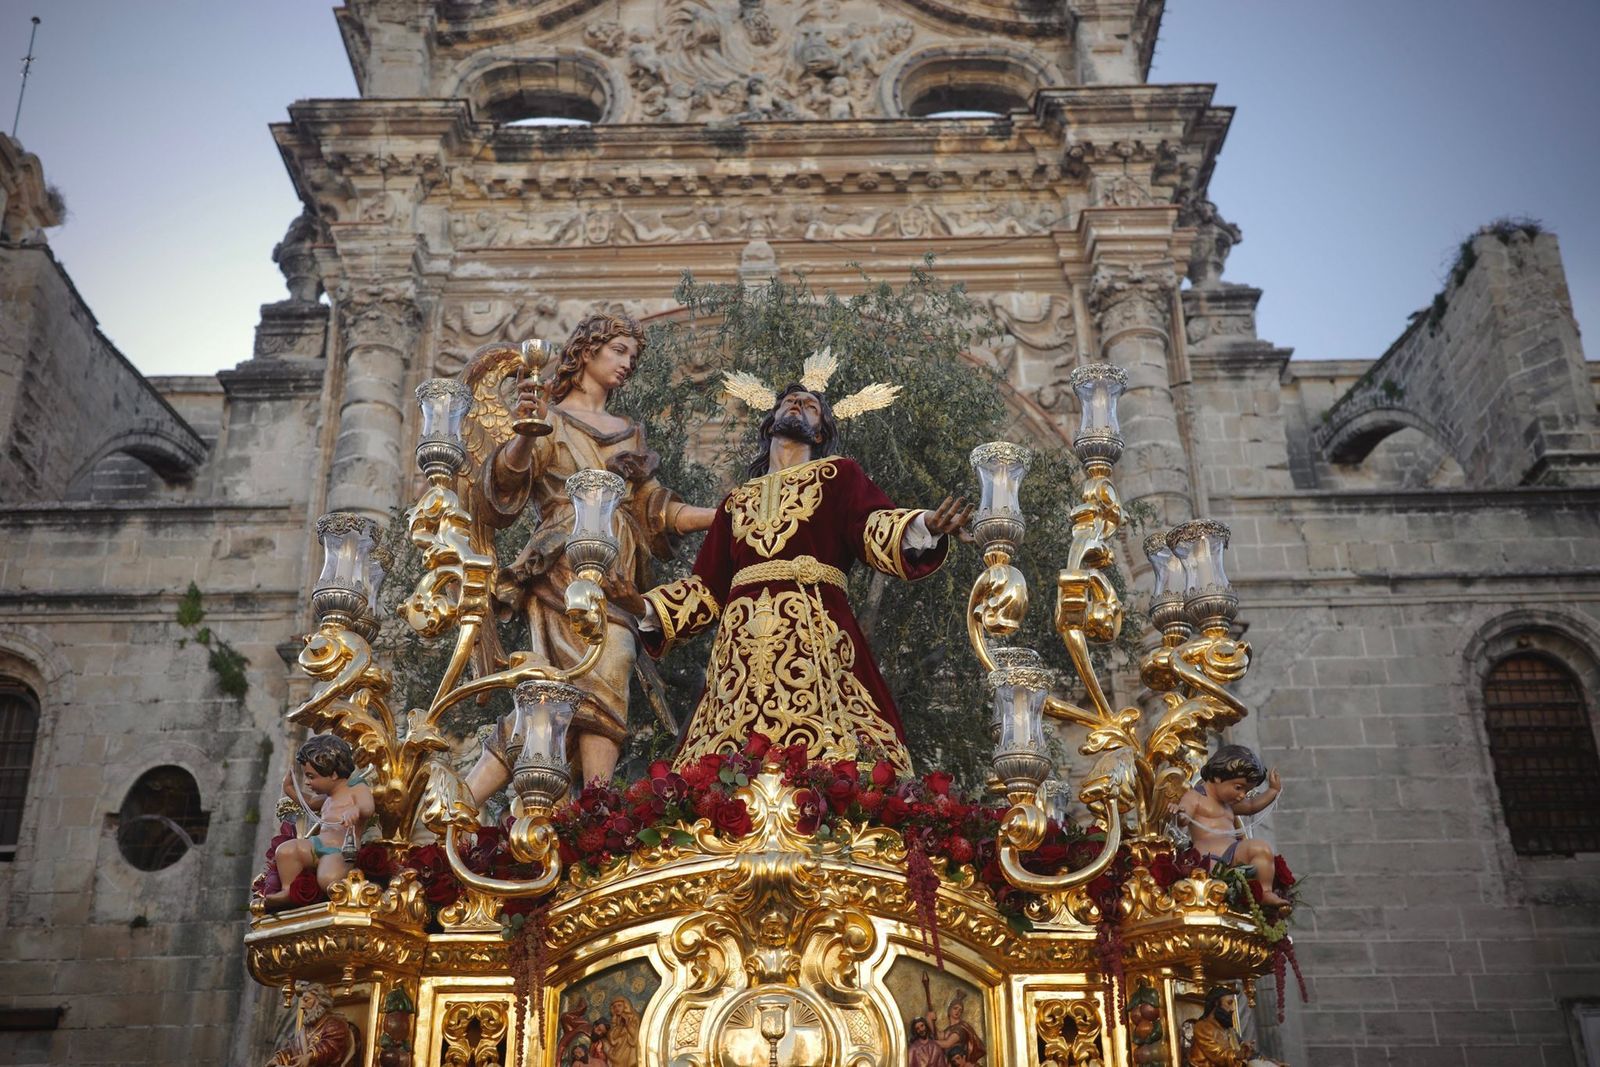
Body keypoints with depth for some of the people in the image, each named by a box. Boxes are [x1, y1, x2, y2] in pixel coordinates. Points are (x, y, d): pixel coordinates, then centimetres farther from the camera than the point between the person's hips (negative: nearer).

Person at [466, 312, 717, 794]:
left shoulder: (629, 432, 27)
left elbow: (654, 509, 23)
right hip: (566, 569, -5)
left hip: (616, 583, 5)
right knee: (602, 685, -21)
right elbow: (504, 487, -3)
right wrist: (525, 434, -22)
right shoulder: (549, 417, 11)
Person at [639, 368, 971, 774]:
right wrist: (645, 612, 12)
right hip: (742, 641, 4)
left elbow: (873, 527, -2)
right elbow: (708, 584, 23)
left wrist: (921, 529, -23)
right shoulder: (737, 502, 27)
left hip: (814, 634, -3)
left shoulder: (837, 475, 17)